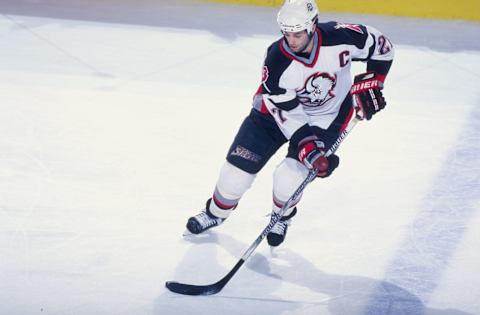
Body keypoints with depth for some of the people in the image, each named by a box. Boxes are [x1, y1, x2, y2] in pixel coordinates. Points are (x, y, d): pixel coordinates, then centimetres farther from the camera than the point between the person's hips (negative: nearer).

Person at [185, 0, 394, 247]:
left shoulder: (341, 37, -28)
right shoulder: (276, 61, -29)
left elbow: (381, 46, -9)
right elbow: (288, 115, -26)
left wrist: (370, 83, -17)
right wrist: (310, 151, -33)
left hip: (327, 116, 0)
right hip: (278, 108, 1)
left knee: (290, 175, -15)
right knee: (241, 161, -4)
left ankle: (282, 217, 18)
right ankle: (216, 213, 23)